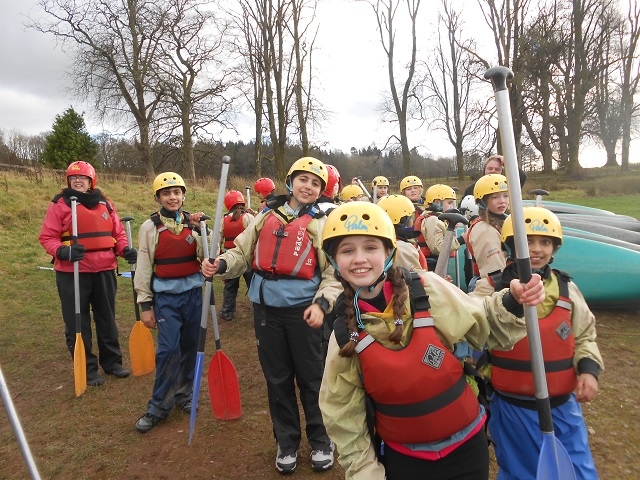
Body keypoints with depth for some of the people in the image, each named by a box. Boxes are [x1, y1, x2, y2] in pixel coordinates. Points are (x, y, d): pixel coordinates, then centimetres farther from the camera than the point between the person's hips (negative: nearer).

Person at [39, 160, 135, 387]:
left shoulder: (105, 203, 8)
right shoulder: (60, 204, -4)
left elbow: (118, 233, 11)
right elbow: (47, 237, -6)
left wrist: (126, 250, -8)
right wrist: (63, 251, -25)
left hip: (104, 270, 4)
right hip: (72, 272, -3)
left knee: (107, 318, 15)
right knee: (77, 323, 5)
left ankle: (112, 362, 30)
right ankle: (87, 369, 18)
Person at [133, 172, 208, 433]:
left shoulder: (194, 221, 2)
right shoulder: (150, 226, -3)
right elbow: (143, 267, -1)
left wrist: (201, 230, -19)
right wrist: (145, 305, -1)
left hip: (194, 293, 3)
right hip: (166, 295, -2)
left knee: (190, 346, 11)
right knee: (168, 349, -6)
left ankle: (184, 394, 31)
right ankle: (159, 406, 10)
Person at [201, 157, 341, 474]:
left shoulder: (322, 224, 0)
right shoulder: (266, 217, 9)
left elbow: (334, 274, -3)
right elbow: (243, 252, 11)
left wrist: (322, 303, -18)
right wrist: (221, 264, -9)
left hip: (303, 309, -3)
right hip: (266, 308, 3)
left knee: (311, 378, 9)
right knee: (277, 378, 14)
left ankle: (321, 442, 30)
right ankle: (286, 442, 33)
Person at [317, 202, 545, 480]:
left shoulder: (430, 290, -17)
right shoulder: (344, 334, -13)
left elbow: (483, 324, -2)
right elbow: (343, 416, -3)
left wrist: (513, 302, -20)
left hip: (466, 447, 1)